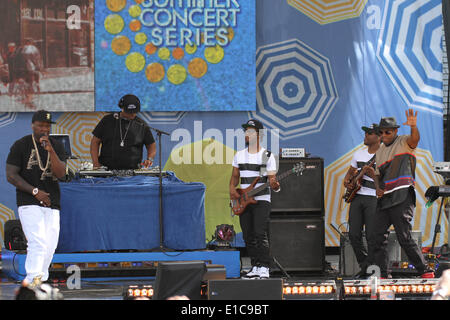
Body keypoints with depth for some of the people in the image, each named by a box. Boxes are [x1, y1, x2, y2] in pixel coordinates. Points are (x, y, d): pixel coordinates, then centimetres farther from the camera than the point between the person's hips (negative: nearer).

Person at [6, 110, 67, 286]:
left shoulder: (57, 146, 9)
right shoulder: (20, 145, -2)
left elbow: (60, 174, -3)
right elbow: (11, 175, -5)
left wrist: (50, 150, -17)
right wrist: (35, 191, -13)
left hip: (52, 205, 5)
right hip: (29, 203, -5)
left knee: (50, 245, 3)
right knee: (38, 243, -21)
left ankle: (38, 280, 15)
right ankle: (33, 279, -27)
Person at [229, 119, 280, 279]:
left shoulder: (267, 156, -2)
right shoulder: (239, 156, 12)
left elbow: (272, 180, -4)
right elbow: (235, 176, 19)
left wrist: (275, 185, -27)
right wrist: (232, 189, 0)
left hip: (261, 200, -5)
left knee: (260, 234, -16)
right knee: (248, 237, 5)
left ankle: (264, 268, -16)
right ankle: (255, 266, 13)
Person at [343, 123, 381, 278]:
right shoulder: (359, 154, 16)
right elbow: (350, 172, 27)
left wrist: (373, 174, -24)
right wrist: (347, 182, 7)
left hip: (374, 198, -6)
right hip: (357, 197, 6)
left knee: (371, 237, -9)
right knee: (354, 235, 2)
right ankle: (364, 266, 16)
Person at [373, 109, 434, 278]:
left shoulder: (404, 142, 1)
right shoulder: (380, 151, 21)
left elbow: (415, 139, -22)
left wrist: (413, 127, -44)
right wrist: (378, 188, 6)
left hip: (402, 199, -7)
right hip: (384, 199, 7)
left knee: (404, 237, -11)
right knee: (379, 236, 1)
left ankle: (425, 271, -3)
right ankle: (383, 274, 6)